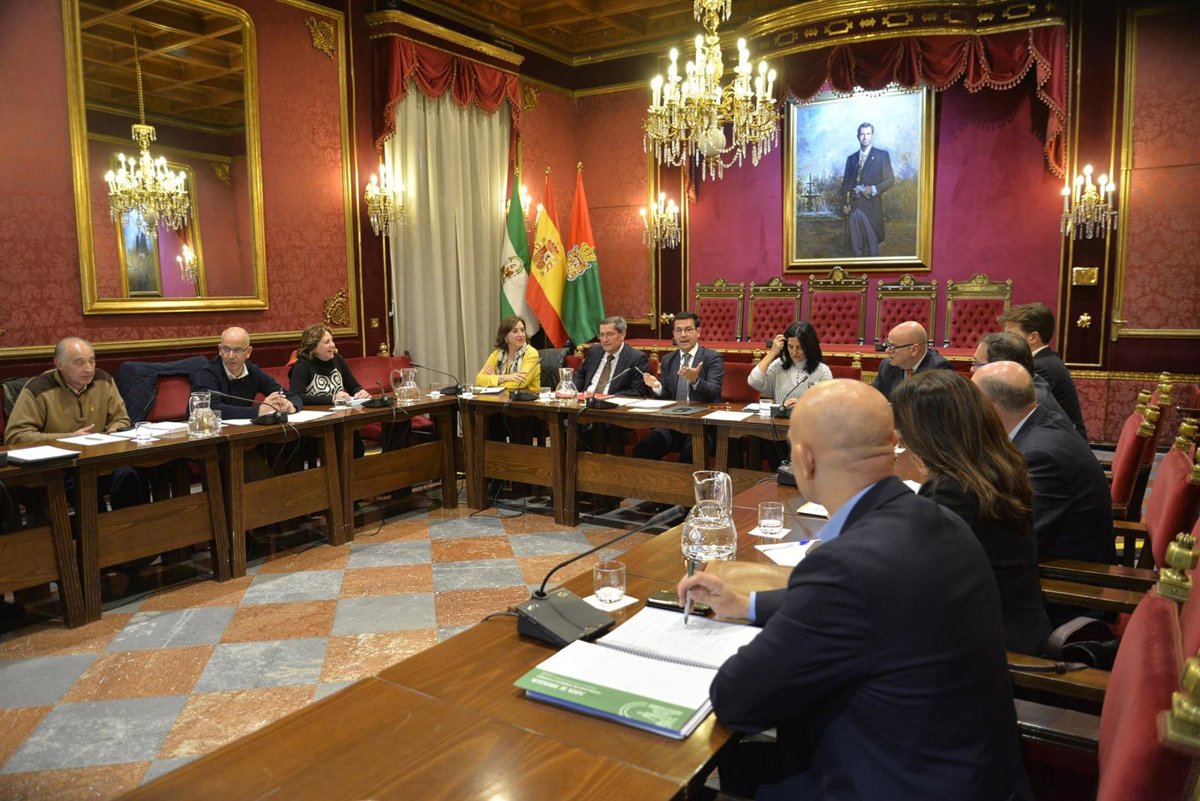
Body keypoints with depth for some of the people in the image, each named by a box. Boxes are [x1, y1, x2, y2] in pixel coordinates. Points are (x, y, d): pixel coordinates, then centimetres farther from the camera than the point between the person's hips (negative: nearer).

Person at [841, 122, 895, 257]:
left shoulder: (882, 155, 5)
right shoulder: (851, 158, 17)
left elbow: (890, 179, 1)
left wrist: (874, 189, -16)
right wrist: (845, 203, 1)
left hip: (871, 208, -3)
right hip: (852, 208, 3)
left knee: (872, 244, -3)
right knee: (855, 246, 3)